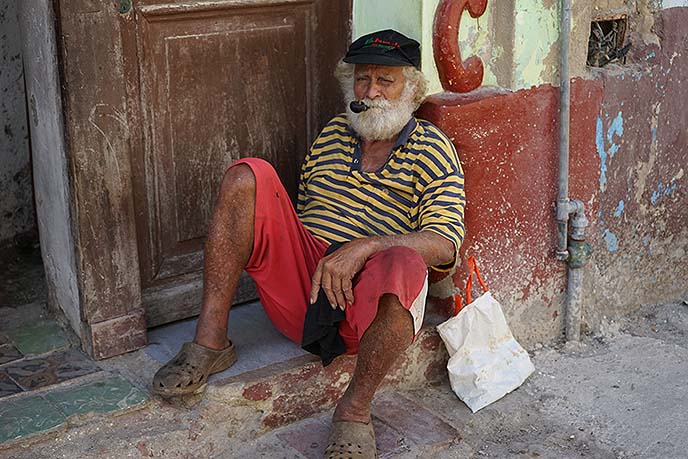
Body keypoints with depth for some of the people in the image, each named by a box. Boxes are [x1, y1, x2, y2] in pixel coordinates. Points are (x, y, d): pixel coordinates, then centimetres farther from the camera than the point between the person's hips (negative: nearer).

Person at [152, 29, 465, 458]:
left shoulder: (432, 149, 4)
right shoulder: (334, 132, 19)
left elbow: (445, 244, -10)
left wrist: (363, 247, -25)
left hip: (368, 301, -4)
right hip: (299, 283, 4)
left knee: (404, 263, -39)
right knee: (247, 176, -13)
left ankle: (355, 409, -18)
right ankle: (210, 342, -15)